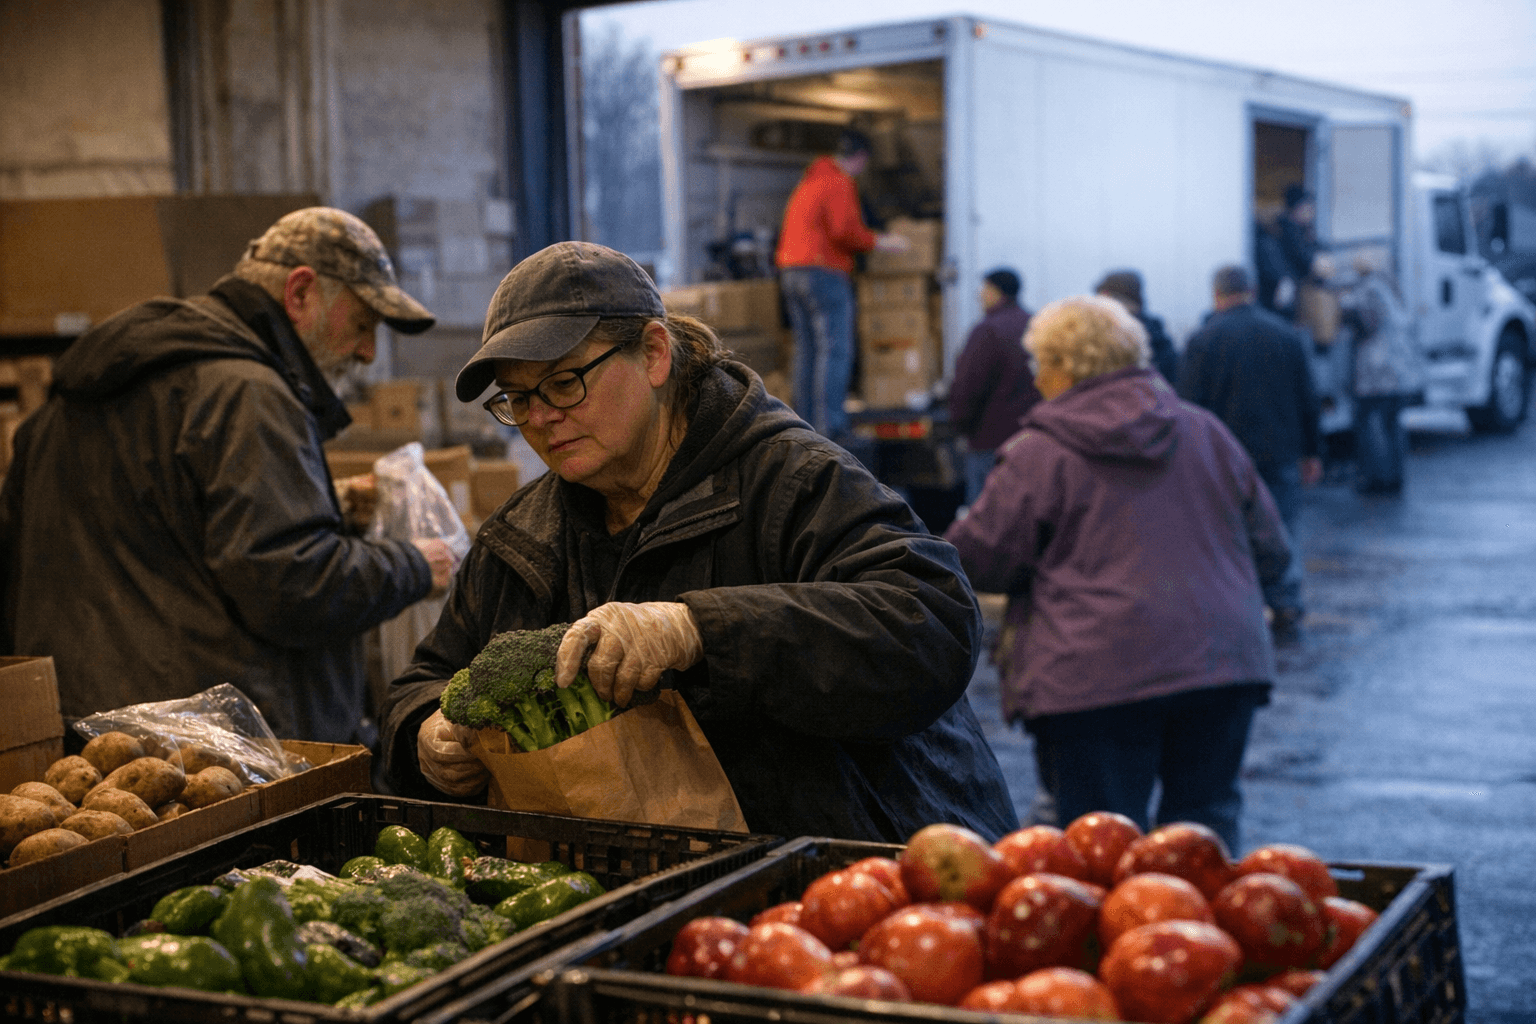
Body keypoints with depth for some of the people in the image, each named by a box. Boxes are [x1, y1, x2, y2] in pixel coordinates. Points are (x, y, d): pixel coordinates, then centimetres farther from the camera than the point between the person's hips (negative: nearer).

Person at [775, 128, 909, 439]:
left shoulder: (808, 181, 20)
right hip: (824, 273, -9)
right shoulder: (840, 183, -8)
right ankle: (829, 423, -13)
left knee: (806, 349, 11)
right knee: (835, 349, -8)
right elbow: (845, 231, -19)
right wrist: (881, 242, -8)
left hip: (791, 271, 9)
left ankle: (805, 422, 12)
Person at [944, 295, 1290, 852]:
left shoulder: (1038, 454, -5)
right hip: (1222, 660, 5)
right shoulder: (1205, 432, 12)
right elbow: (1271, 551, 17)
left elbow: (980, 561, -1)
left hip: (1098, 675, -5)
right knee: (1207, 817, 17)